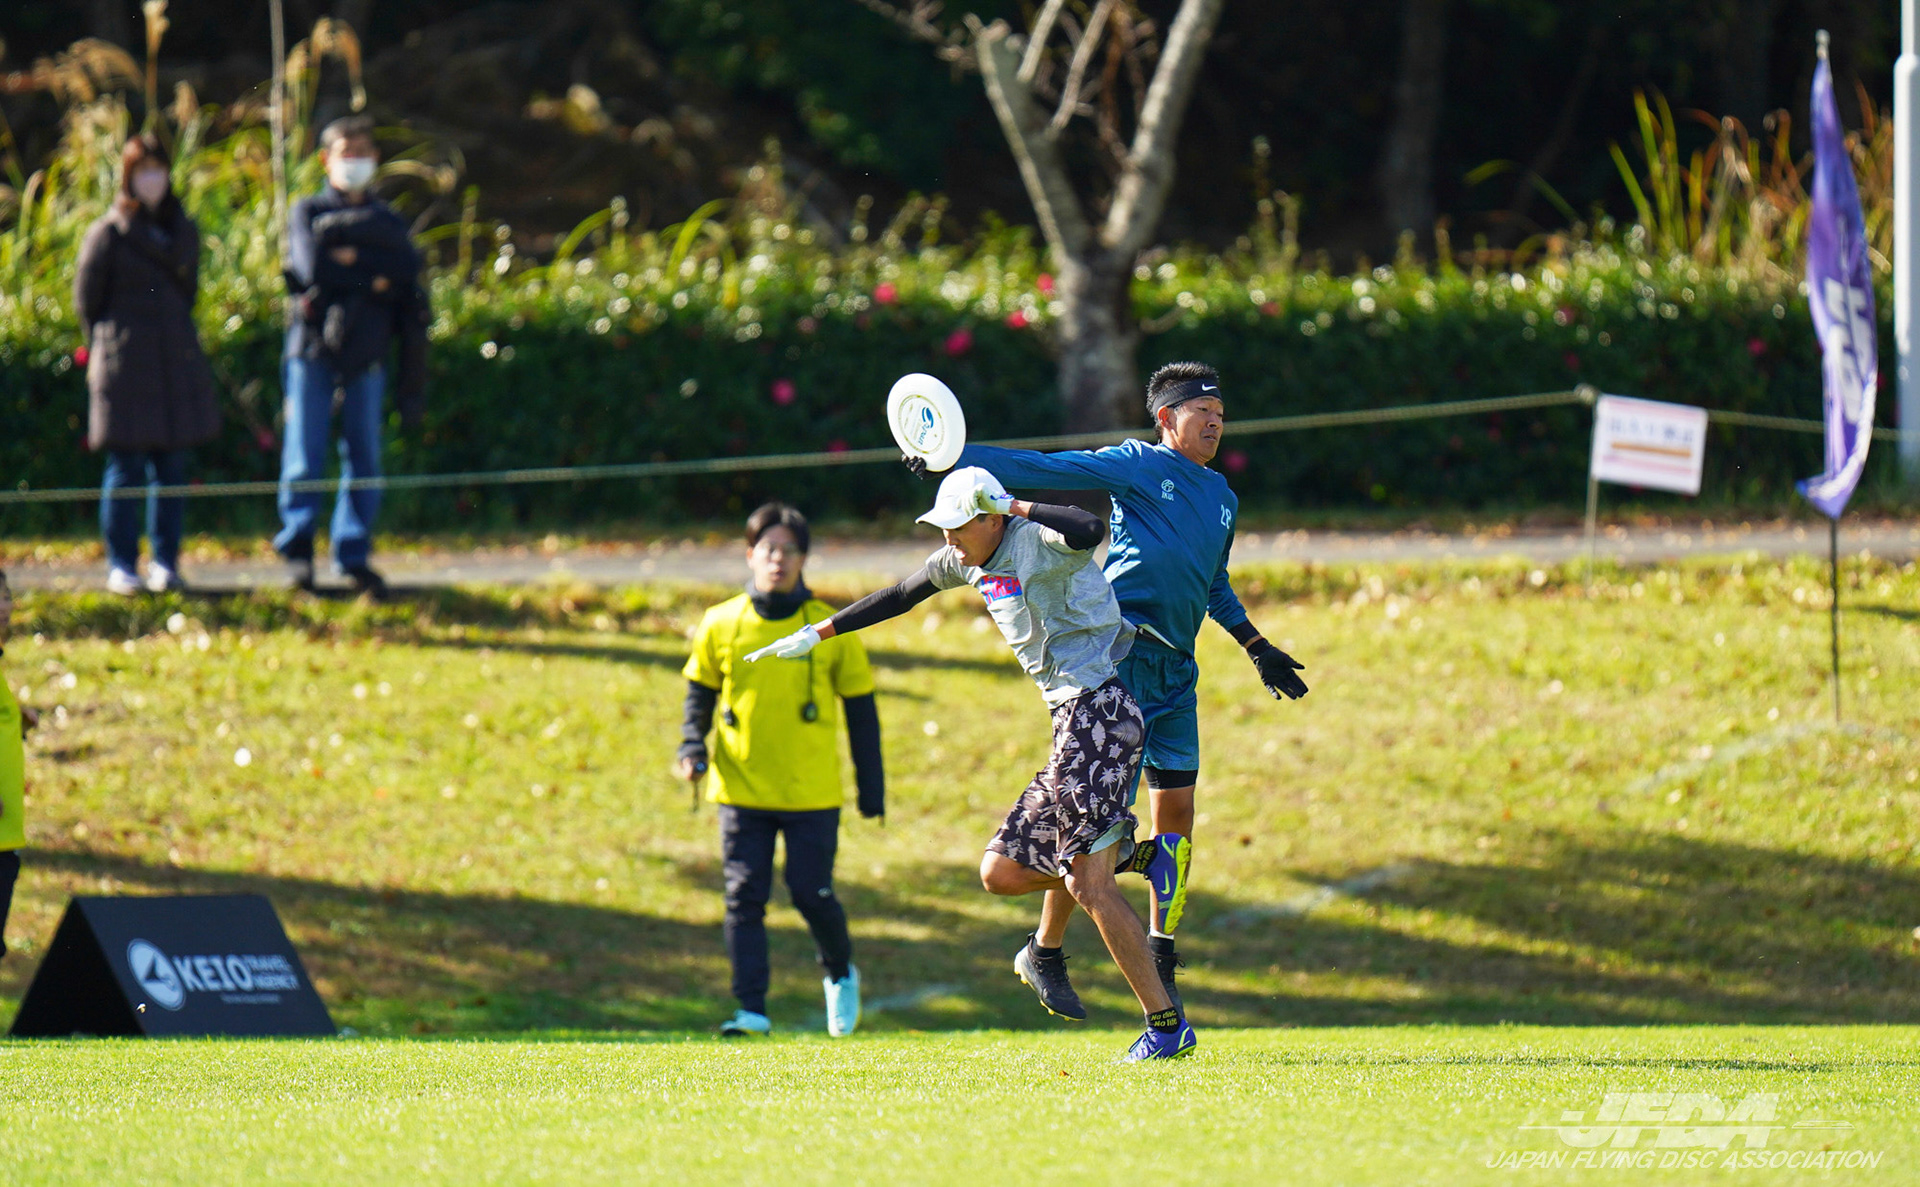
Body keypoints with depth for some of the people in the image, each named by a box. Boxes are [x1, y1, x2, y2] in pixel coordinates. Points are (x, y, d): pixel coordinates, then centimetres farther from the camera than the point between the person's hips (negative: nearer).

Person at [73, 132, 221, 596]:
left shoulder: (184, 231, 11)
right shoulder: (108, 233, -3)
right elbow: (87, 300, 2)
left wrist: (175, 339, 13)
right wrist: (109, 347, 4)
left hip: (178, 363, 4)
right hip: (125, 365, -4)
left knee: (171, 467, 4)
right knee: (126, 468, -3)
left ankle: (166, 563, 10)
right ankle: (122, 566, 2)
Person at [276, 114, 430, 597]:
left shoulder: (390, 224, 15)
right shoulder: (308, 213, 7)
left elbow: (412, 306, 6)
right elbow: (312, 267, -12)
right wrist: (374, 279, -9)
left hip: (367, 359, 3)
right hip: (314, 353, -3)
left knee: (364, 460, 3)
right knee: (305, 458, -4)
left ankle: (355, 555, 8)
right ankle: (297, 548, 4)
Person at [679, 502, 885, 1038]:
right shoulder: (721, 625, 1)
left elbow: (861, 713, 6)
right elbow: (700, 693, 14)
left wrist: (871, 790, 6)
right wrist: (692, 748, -5)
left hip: (812, 791, -1)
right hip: (741, 789, 1)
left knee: (812, 894, 0)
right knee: (744, 897, -3)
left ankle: (840, 972, 29)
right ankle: (751, 1010, 0)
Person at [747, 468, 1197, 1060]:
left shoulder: (1036, 544, -12)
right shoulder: (968, 563, 15)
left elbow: (1088, 530, -36)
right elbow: (899, 598, 29)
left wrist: (1016, 505, -25)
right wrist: (820, 633, 34)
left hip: (1097, 707, -10)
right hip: (1074, 722, 10)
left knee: (1086, 882, -13)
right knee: (1000, 872, 6)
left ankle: (1166, 1024, -9)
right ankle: (1147, 856, 8)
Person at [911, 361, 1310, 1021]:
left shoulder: (1222, 498, 21)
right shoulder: (1136, 467, 2)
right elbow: (1043, 471, -1)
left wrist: (1257, 648, 35)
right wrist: (953, 458, -8)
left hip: (1177, 670, 7)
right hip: (1119, 658, -7)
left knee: (1175, 806, 6)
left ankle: (1161, 953, 18)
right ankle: (1045, 953, -1)